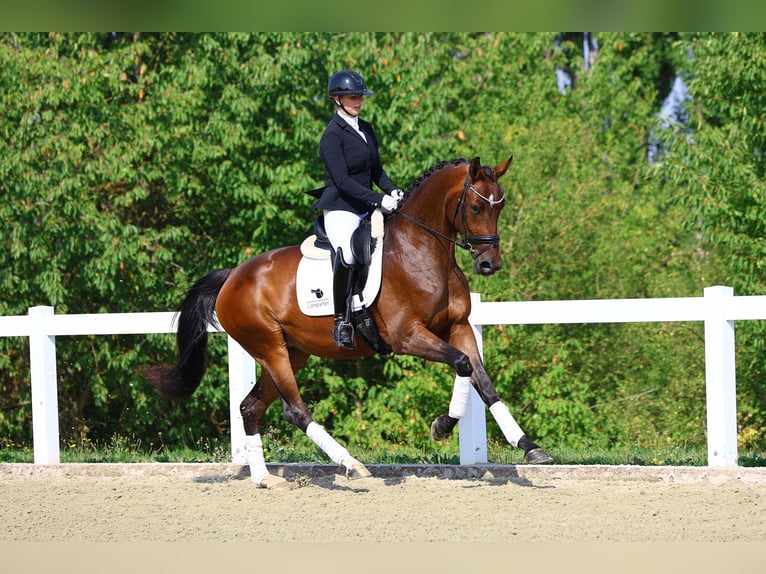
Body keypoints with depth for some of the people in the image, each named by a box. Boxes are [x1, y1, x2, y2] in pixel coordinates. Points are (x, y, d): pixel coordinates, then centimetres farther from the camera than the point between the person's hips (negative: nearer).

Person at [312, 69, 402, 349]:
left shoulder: (366, 130, 14)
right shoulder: (332, 135, -11)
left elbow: (376, 170, 18)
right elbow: (342, 180, -19)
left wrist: (392, 191, -2)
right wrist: (378, 199, -25)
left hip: (366, 209, 9)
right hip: (340, 208, -9)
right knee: (347, 255, -32)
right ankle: (341, 320, -21)